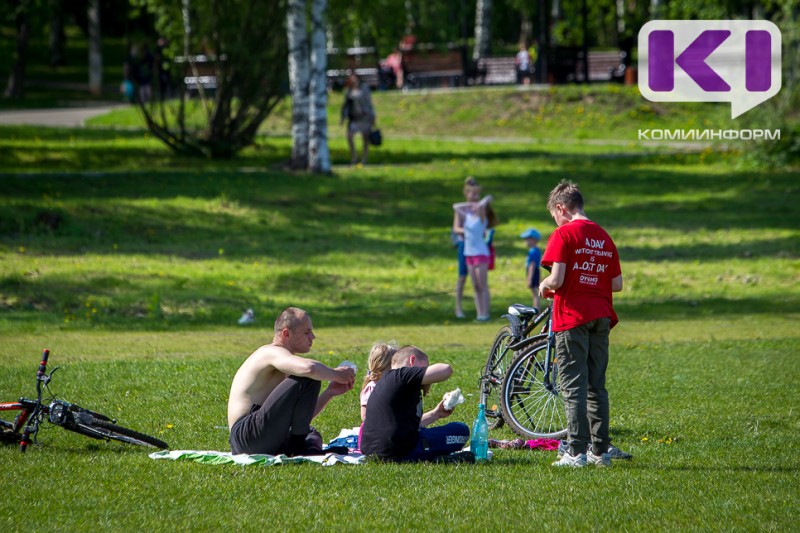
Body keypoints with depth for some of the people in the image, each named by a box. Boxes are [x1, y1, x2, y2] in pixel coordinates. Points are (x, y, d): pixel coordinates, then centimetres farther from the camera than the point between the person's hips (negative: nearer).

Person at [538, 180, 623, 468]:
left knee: (574, 386, -5)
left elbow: (557, 279, -16)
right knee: (596, 386, 12)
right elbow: (617, 284, 12)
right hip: (601, 316, 6)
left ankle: (577, 452, -9)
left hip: (572, 317, -6)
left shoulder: (564, 234, -8)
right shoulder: (604, 237, 11)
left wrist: (544, 286, 4)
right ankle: (600, 451, 13)